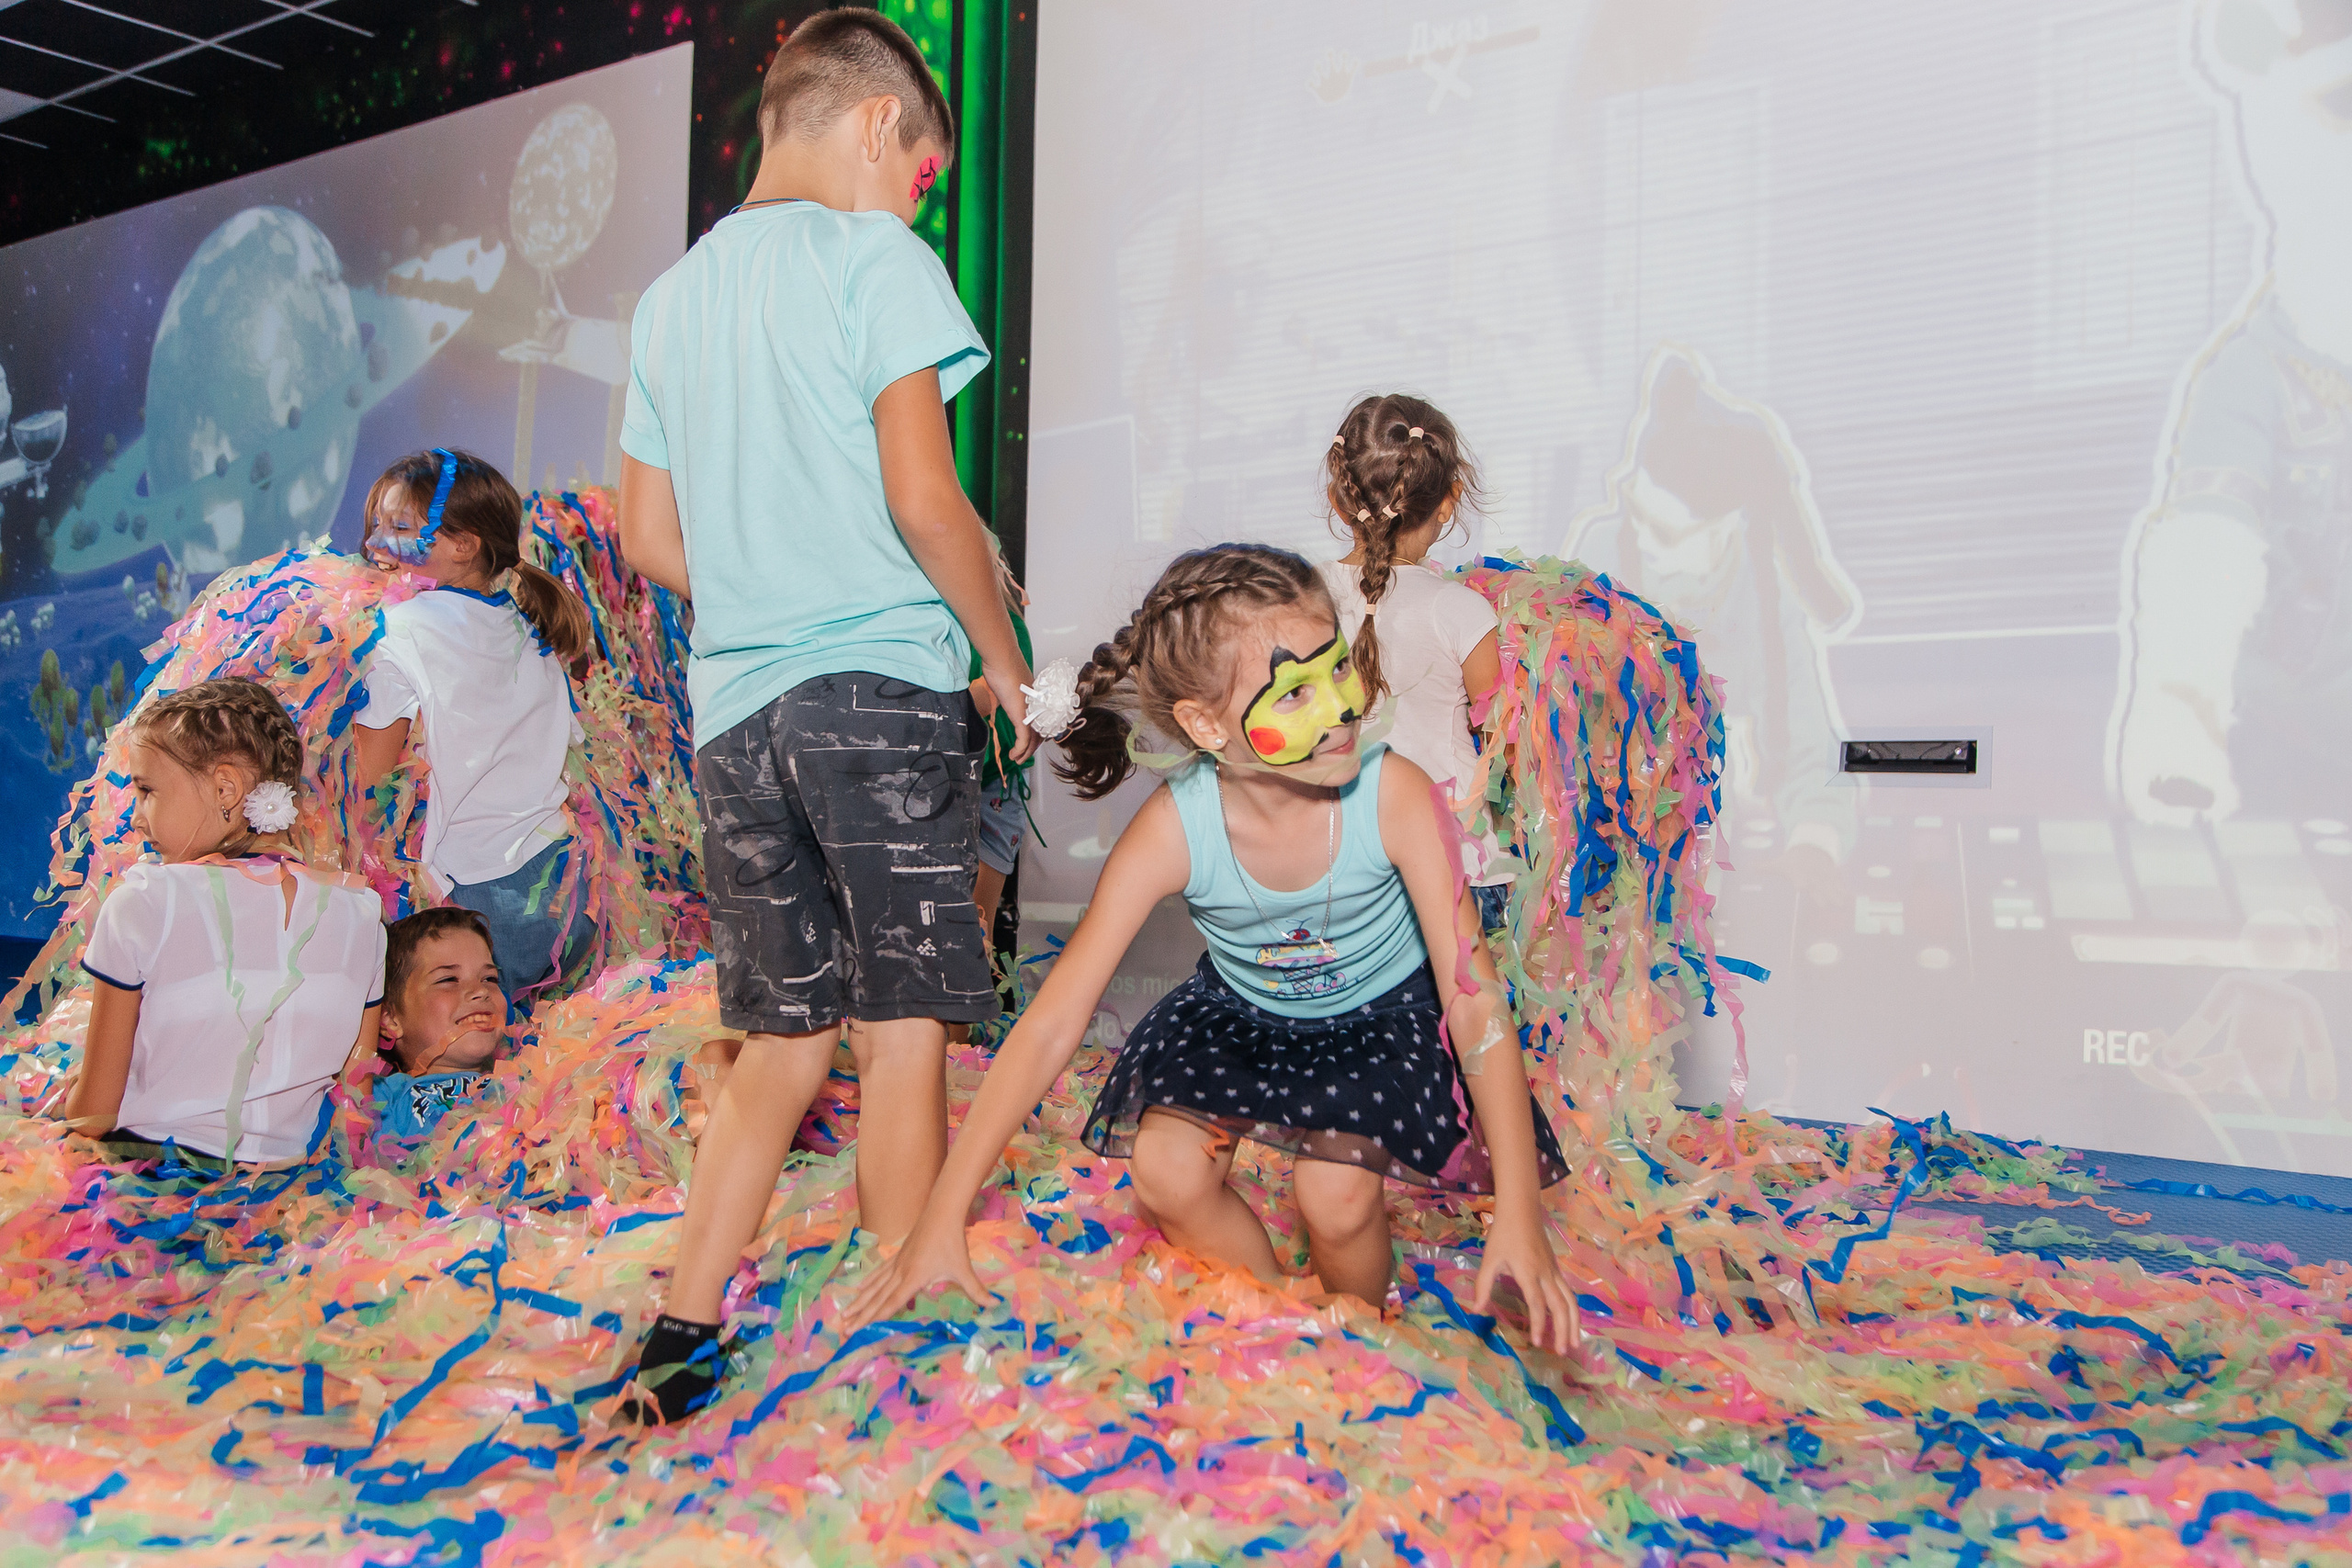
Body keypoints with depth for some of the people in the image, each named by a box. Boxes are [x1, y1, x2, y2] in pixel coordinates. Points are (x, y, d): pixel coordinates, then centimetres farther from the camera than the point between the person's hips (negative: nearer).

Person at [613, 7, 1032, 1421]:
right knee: (906, 1031, 0)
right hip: (883, 687, -6)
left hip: (734, 712, 7)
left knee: (785, 1043, 13)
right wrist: (1004, 658, -1)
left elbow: (652, 539, 18)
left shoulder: (672, 295, 17)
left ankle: (680, 1338, 14)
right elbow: (921, 492, -12)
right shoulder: (873, 257, -2)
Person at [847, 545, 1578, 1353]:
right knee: (1167, 1170, -22)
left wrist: (1519, 1213, -32)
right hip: (1241, 1012, 2)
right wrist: (942, 1219, -27)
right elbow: (1050, 1024, -26)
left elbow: (1477, 1003, -26)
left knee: (1336, 1193, -25)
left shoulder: (1392, 793, -31)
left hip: (1384, 1012, -1)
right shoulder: (1173, 830, -29)